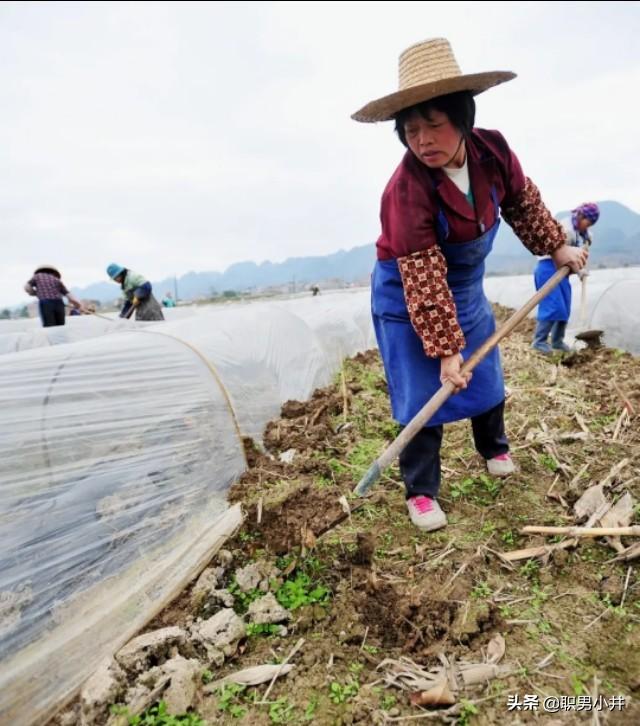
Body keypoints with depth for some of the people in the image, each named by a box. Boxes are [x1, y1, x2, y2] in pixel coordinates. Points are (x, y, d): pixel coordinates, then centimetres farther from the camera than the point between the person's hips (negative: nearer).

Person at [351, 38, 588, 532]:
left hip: (465, 290, 6)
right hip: (407, 298, -6)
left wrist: (557, 247, 10)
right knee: (423, 393, -5)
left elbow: (522, 201, 5)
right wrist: (445, 349, -29)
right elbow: (424, 282, -31)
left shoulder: (493, 151, -16)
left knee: (486, 375, 19)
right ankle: (421, 492, 12)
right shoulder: (407, 190, -33)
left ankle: (495, 449, 46)